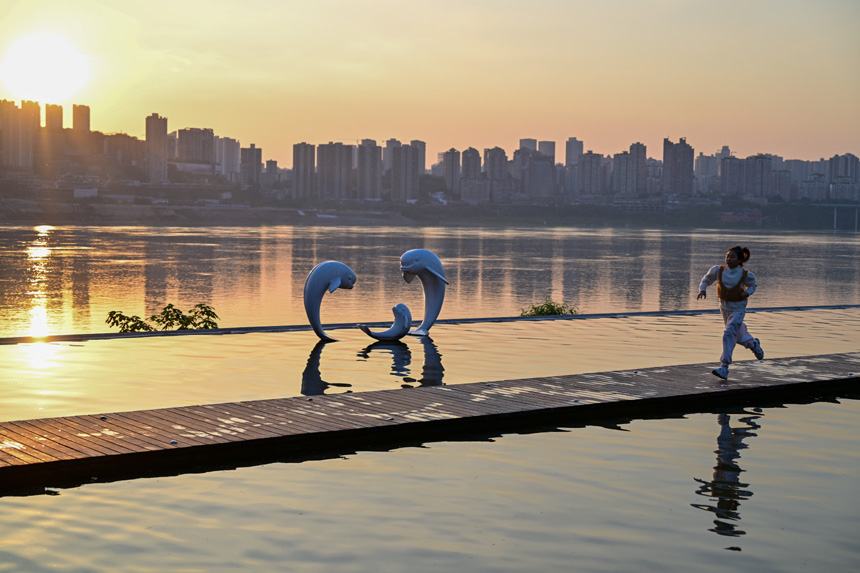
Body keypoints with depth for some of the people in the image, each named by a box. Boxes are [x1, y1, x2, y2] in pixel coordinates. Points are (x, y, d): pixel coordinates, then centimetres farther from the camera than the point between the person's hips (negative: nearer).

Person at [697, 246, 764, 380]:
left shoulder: (746, 275, -16)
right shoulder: (718, 270, -13)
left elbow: (753, 285, 4)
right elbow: (706, 280, 1)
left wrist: (747, 293, -17)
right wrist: (702, 290, -18)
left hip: (738, 309, -4)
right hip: (724, 307, 4)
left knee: (729, 334, -19)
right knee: (739, 336, 21)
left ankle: (724, 368, -18)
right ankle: (753, 344, 55)